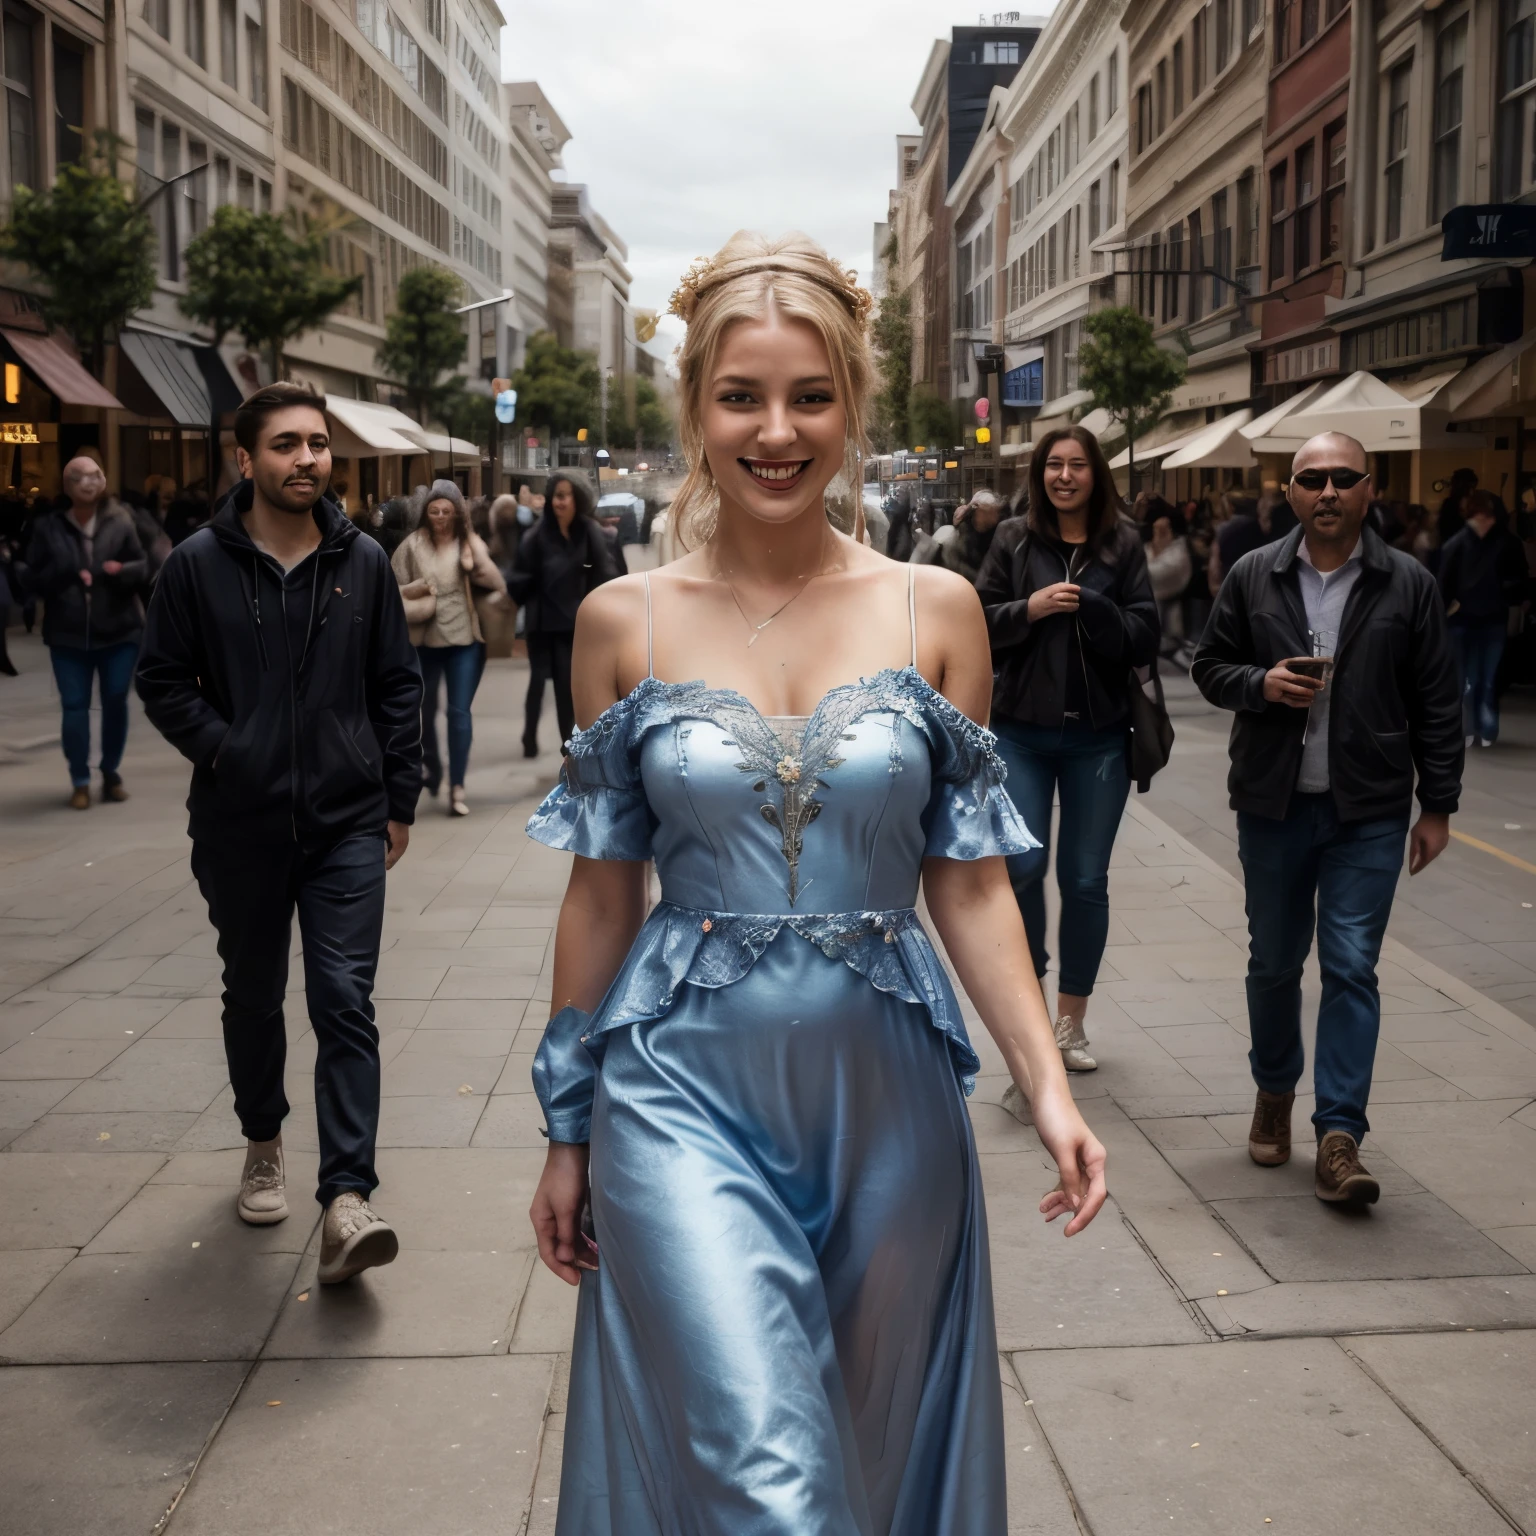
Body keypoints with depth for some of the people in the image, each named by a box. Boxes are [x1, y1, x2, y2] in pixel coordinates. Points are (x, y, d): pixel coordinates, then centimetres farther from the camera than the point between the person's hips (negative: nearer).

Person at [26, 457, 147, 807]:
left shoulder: (119, 522, -1)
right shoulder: (48, 527, -1)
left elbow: (142, 567, 0)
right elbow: (34, 578, -1)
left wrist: (121, 570, -21)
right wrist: (67, 578, -18)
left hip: (118, 629, 1)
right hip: (68, 632, 0)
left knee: (116, 701, 7)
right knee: (74, 706, 0)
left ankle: (111, 773, 23)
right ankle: (80, 781, 10)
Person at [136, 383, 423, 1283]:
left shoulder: (363, 562, 3)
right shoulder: (199, 565, -2)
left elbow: (398, 687, 8)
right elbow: (164, 683, 2)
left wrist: (400, 800, 5)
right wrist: (227, 752, -11)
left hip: (349, 826, 0)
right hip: (242, 828, 0)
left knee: (346, 1004, -8)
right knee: (255, 997, 16)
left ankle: (347, 1199, -9)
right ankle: (264, 1147, 37)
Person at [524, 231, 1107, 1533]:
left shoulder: (936, 611, -1)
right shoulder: (626, 621, -1)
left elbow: (969, 883, 2)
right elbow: (603, 894, 4)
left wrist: (1049, 1085, -9)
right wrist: (569, 1129, 8)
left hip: (883, 1094, 2)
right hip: (686, 1094, -1)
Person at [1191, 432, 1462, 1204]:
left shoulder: (1408, 584, -1)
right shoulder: (1253, 576, 1)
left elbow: (1435, 702, 2)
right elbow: (1209, 664, 8)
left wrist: (1438, 805, 1)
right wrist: (1261, 684, -14)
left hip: (1368, 813, -1)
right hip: (1272, 803, 2)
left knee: (1352, 968, -5)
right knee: (1273, 962, 14)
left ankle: (1339, 1139, -1)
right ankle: (1274, 1092, 36)